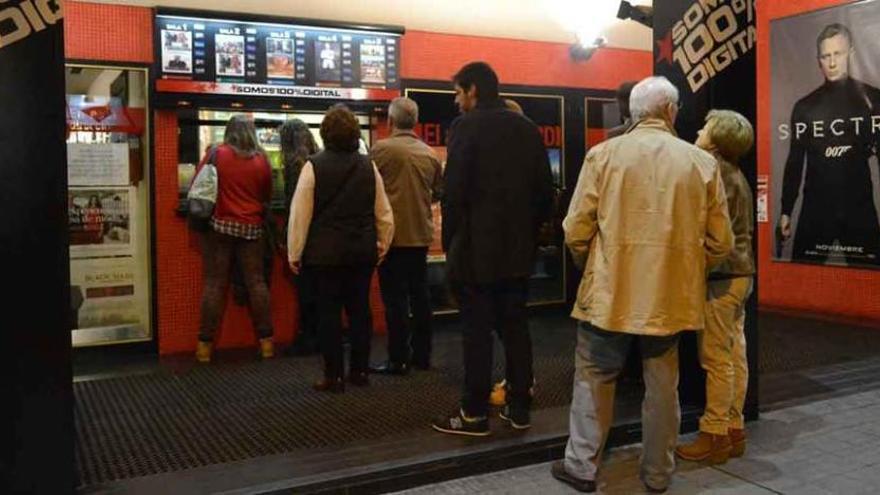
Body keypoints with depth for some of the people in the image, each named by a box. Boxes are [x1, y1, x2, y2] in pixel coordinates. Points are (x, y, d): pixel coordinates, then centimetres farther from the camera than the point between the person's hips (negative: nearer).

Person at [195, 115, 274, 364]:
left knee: (214, 283, 1)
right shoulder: (261, 159, 1)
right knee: (257, 282, 6)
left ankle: (205, 344, 5)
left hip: (219, 225, -1)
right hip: (251, 227, 1)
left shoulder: (216, 154, -4)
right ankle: (266, 341, 9)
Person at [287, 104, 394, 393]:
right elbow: (384, 213, 7)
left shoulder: (314, 166, -8)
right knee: (359, 309, 12)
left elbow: (300, 214, -8)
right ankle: (360, 371, 19)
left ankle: (334, 376, 8)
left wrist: (294, 254, -1)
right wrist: (382, 246, 18)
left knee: (329, 312, 3)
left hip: (325, 253, -3)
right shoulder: (368, 166, 3)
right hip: (362, 252, 4)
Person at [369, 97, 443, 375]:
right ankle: (422, 355, 20)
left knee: (395, 297, 0)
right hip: (421, 233, 5)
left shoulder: (382, 149, -10)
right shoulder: (429, 154, 5)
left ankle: (398, 360, 4)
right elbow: (438, 192, 14)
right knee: (419, 294, 13)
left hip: (393, 234, -5)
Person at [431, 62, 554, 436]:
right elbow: (544, 190, 9)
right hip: (517, 249, 6)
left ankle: (475, 413, 8)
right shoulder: (527, 128, 9)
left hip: (477, 248, -6)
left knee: (477, 331, 0)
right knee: (516, 327, 11)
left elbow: (454, 191, -14)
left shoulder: (467, 126, -9)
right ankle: (519, 409, 18)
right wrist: (528, 232, 15)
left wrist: (450, 243, -4)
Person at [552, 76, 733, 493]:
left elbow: (576, 230, -7)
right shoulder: (702, 161, 0)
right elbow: (720, 243, 2)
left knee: (594, 378, 13)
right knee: (663, 384, 15)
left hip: (611, 291, -2)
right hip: (671, 294, 2)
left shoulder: (604, 154, -6)